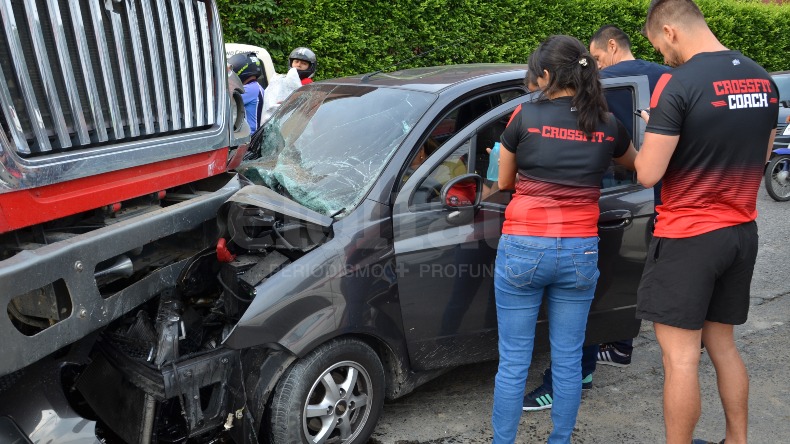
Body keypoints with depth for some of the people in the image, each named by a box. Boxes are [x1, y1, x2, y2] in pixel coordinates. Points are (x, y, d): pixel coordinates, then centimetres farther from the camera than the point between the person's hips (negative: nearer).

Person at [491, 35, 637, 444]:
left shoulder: (526, 116, -5)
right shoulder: (608, 125, 4)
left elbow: (503, 183, 7)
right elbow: (633, 165, 27)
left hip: (523, 248, -3)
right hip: (580, 253, 3)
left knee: (513, 362, 7)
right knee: (568, 360, 14)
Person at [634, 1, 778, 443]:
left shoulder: (678, 83, -17)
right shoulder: (763, 79, 7)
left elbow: (648, 174, -17)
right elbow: (760, 155, 19)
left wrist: (652, 134, 2)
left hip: (688, 236, -8)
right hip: (742, 232, 8)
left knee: (681, 357, 2)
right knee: (722, 345, 20)